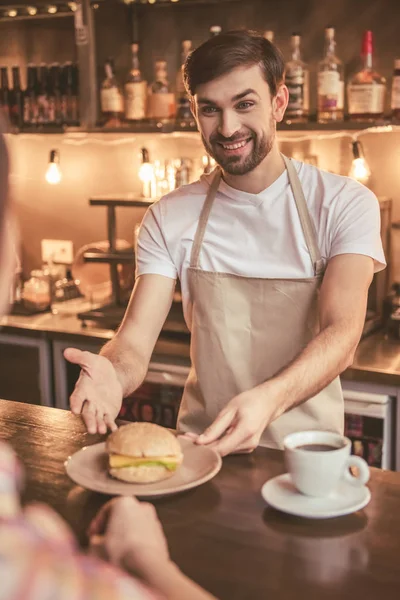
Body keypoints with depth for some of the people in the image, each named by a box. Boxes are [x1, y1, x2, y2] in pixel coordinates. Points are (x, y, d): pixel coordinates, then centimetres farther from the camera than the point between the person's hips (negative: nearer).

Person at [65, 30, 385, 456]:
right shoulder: (168, 218, 3)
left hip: (306, 450, -1)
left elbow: (342, 332, -14)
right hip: (200, 442, 2)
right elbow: (137, 338, -4)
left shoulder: (346, 204, -3)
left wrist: (269, 399, -34)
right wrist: (113, 375, -28)